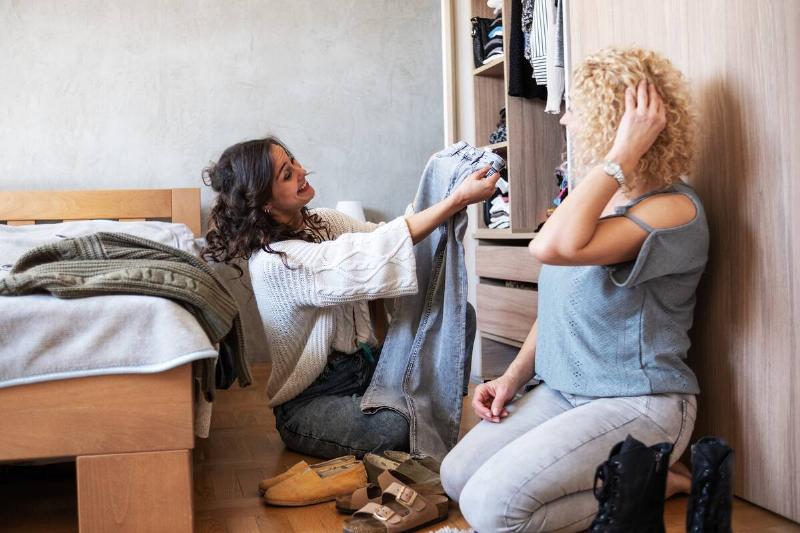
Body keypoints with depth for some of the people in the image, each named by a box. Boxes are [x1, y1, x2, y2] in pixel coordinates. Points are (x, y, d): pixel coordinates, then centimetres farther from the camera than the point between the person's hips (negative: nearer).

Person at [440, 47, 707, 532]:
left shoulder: (673, 209, -19)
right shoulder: (597, 198, 9)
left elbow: (553, 247, -36)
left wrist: (623, 154, -29)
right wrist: (513, 377, 7)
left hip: (637, 405, -9)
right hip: (561, 392, 9)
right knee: (458, 476, 1)